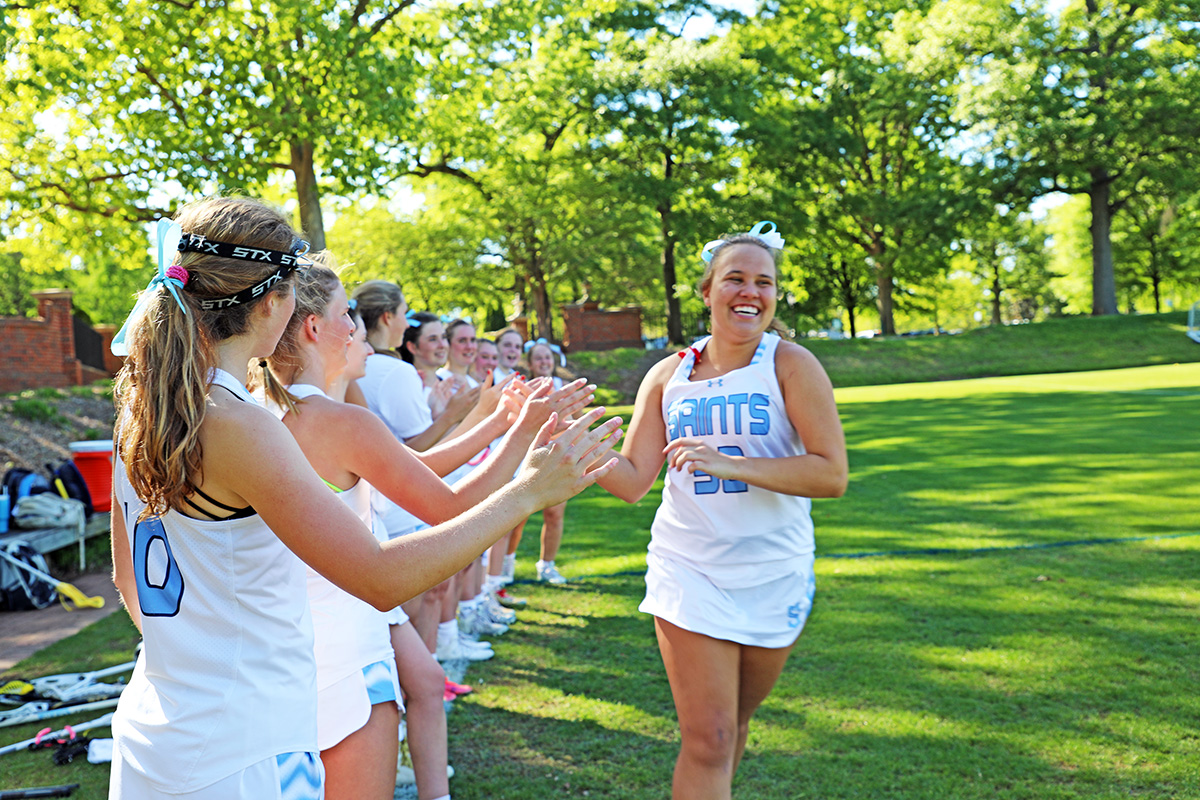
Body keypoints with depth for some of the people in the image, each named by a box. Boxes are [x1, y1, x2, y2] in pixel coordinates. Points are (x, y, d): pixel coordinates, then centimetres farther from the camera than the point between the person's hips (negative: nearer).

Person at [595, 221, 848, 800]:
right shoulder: (668, 376, 1)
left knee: (734, 724, 18)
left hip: (775, 575, 0)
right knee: (707, 741, -5)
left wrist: (729, 464, -25)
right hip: (690, 572, 0)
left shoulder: (790, 364, -7)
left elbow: (832, 474, -16)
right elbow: (633, 480, 1)